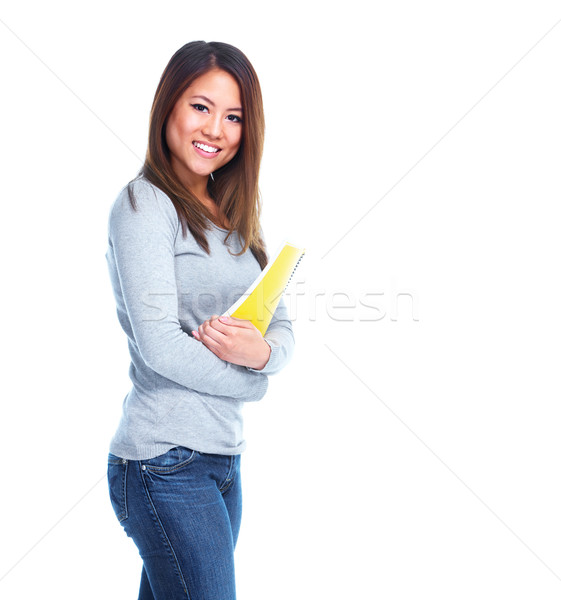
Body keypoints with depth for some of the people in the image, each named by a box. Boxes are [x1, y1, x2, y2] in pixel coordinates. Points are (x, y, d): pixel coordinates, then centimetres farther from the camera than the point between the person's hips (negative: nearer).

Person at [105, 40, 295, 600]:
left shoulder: (235, 215, 14)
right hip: (165, 464, -7)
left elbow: (283, 327, 10)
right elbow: (159, 346, -18)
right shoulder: (144, 203, -9)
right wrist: (250, 382, -4)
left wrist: (261, 351, -13)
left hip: (223, 457, 7)